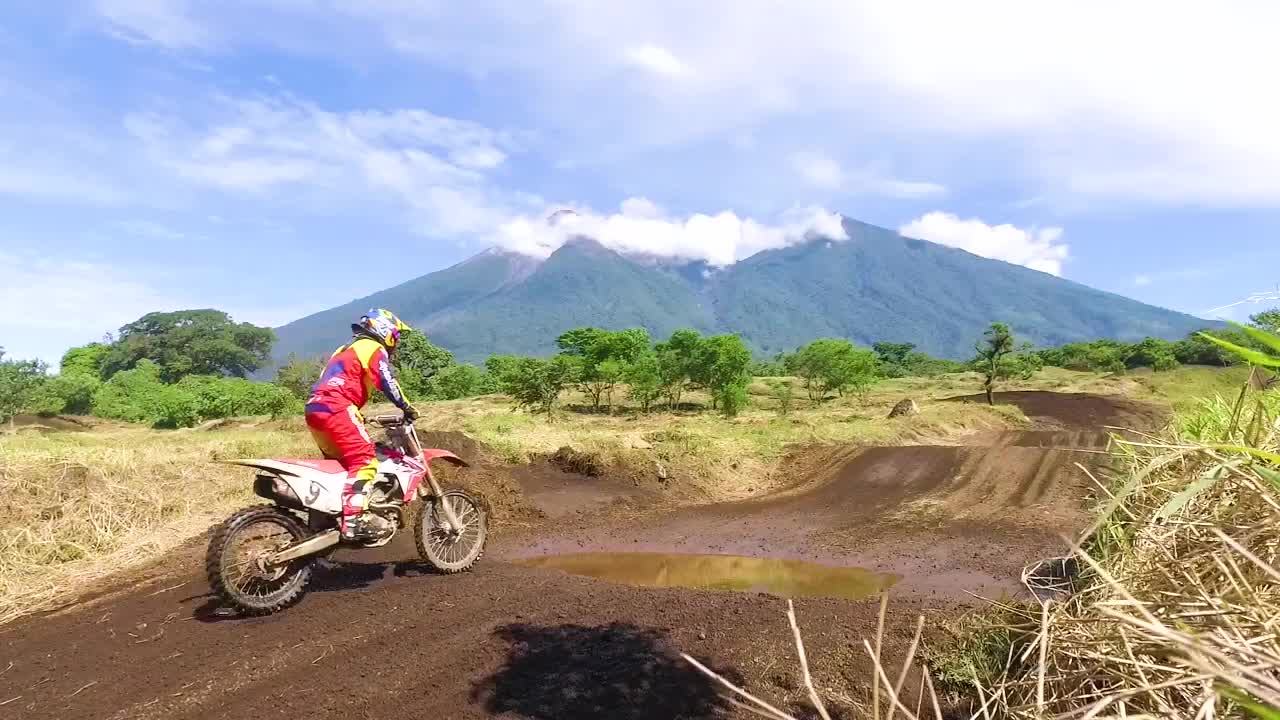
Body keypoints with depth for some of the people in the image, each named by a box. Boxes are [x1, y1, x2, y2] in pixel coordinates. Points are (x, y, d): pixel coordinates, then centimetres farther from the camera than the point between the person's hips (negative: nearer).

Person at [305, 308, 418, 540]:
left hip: (316, 409, 10)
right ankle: (353, 520, -28)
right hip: (335, 407, -10)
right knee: (364, 459, -17)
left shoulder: (349, 349, 32)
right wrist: (407, 408, -7)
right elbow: (387, 382, -12)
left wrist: (357, 416, 40)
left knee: (341, 462, 20)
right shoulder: (374, 348, 3)